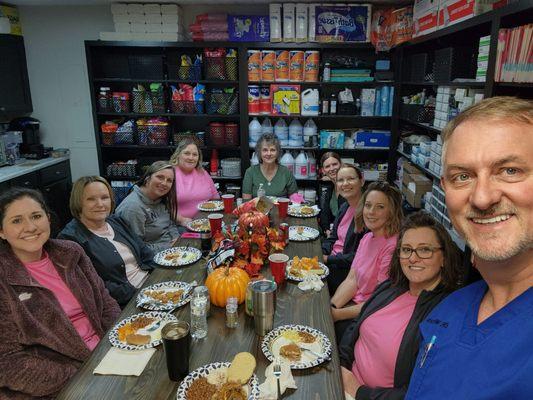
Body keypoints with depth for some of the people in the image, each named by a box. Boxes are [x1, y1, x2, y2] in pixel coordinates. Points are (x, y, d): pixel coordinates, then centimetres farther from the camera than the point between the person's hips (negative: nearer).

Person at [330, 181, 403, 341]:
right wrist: (330, 307, -11)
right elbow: (351, 280, 4)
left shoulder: (393, 246, -23)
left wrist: (338, 314, -18)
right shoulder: (367, 238, 6)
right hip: (355, 302, 8)